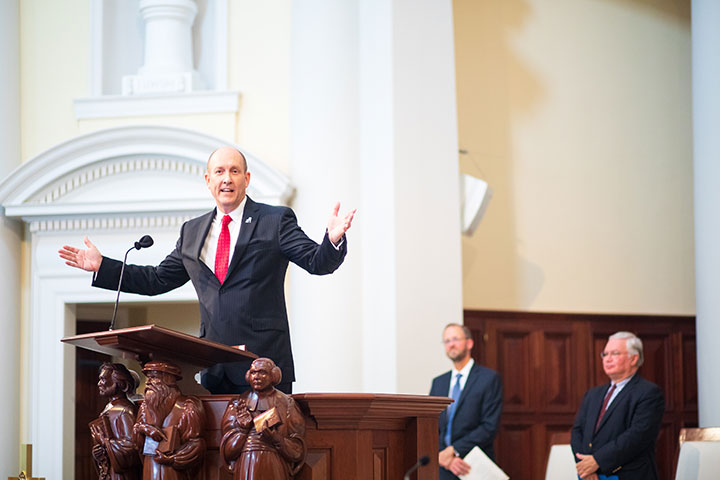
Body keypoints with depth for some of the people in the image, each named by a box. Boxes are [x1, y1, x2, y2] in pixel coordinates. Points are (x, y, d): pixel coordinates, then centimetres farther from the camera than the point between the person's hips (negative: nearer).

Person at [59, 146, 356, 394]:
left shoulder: (276, 221, 3)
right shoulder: (192, 232, 17)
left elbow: (317, 262, -6)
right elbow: (158, 279, 23)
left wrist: (333, 241, -28)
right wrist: (101, 266, 18)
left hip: (263, 361, -4)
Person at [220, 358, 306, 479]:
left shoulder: (287, 404, 7)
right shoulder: (237, 404, 11)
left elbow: (298, 451, 2)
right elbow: (228, 452, 5)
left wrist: (276, 439, -13)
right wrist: (242, 427, -8)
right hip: (245, 469, 1)